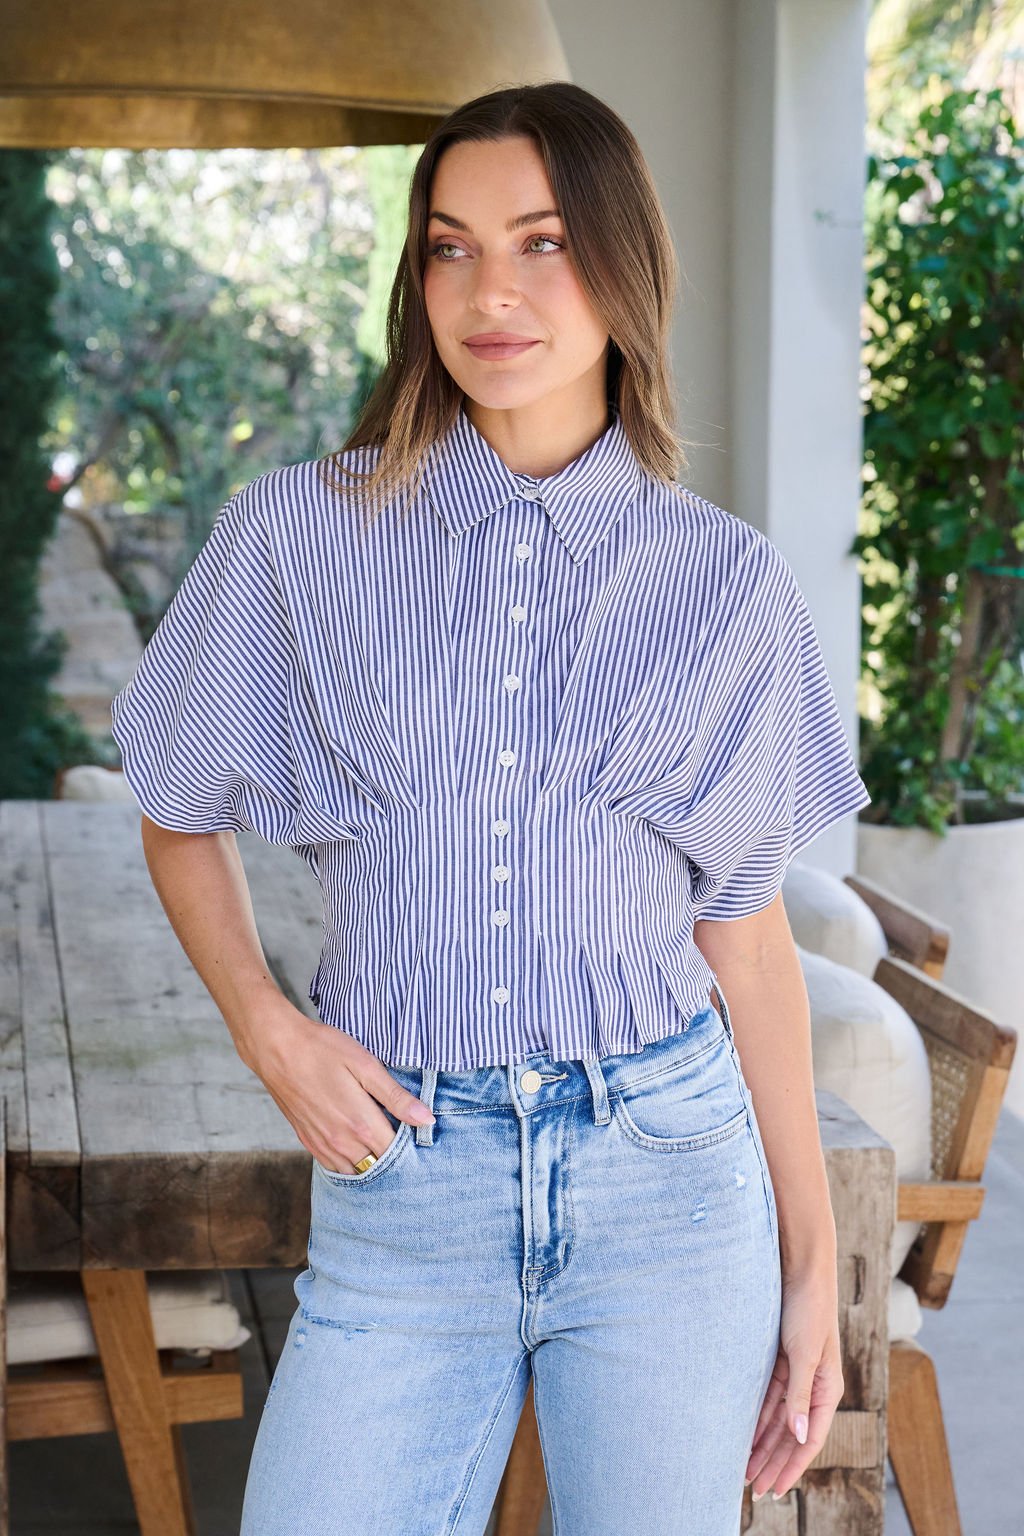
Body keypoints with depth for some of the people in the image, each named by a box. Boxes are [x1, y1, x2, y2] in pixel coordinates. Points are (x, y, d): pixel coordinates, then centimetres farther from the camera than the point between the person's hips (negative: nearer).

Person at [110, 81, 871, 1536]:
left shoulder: (726, 580, 1)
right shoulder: (301, 532, -1)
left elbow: (745, 934, 6)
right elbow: (181, 818, 12)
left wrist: (812, 1260, 6)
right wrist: (270, 1030, -4)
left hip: (667, 1179, 0)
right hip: (401, 1183, 0)